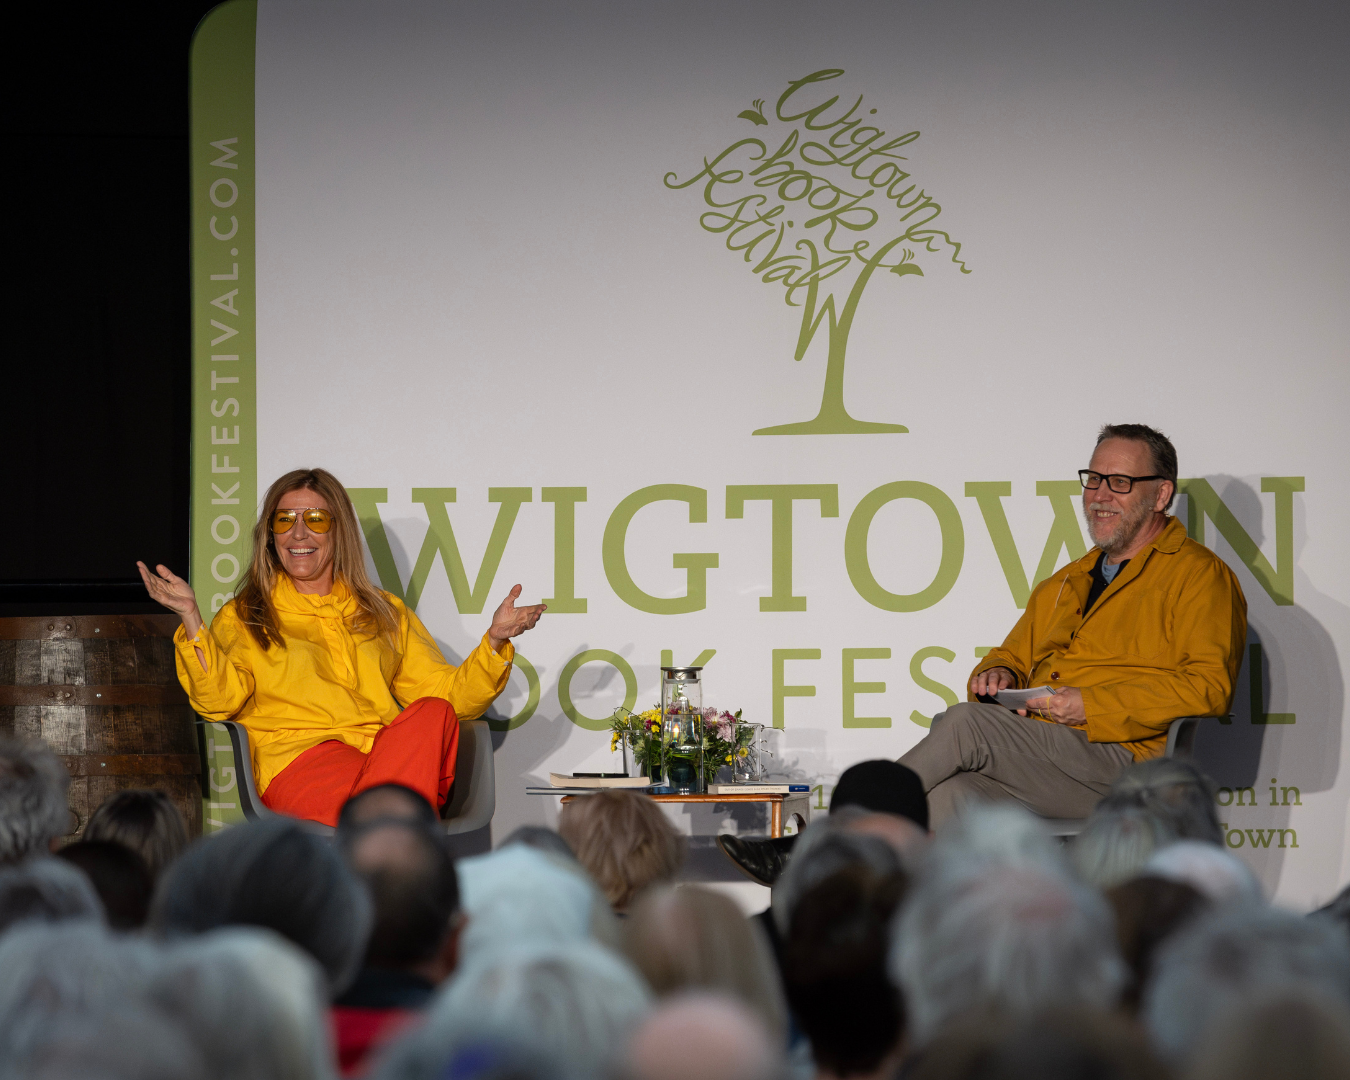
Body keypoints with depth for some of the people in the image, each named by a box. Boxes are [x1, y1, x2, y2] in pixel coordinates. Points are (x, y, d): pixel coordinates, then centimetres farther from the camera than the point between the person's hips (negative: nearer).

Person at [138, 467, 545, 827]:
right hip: (302, 756, -3)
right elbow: (218, 700, 3)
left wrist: (495, 639, 4)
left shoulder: (385, 614, 29)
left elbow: (450, 694, 20)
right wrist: (191, 616, -8)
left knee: (434, 714, -34)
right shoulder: (245, 618, 22)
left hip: (395, 755, 3)